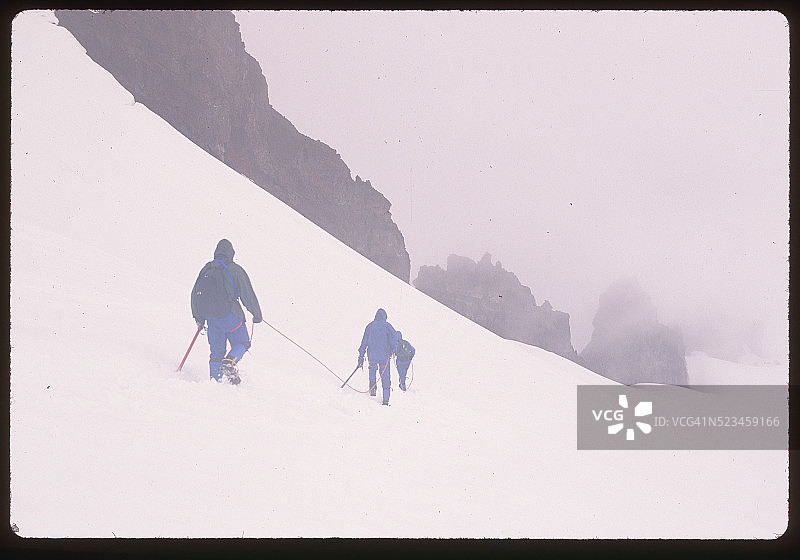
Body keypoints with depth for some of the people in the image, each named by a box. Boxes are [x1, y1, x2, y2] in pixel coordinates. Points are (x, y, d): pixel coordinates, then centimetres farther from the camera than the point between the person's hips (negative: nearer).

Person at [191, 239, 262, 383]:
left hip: (210, 317, 5)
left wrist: (198, 317, 27)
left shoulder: (206, 269, 12)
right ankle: (229, 363, -19)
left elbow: (195, 294, 16)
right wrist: (257, 314, 9)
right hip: (229, 315, -5)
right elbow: (248, 295, -3)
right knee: (243, 343, 9)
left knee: (217, 351, 14)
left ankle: (215, 380, 5)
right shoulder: (235, 269, -3)